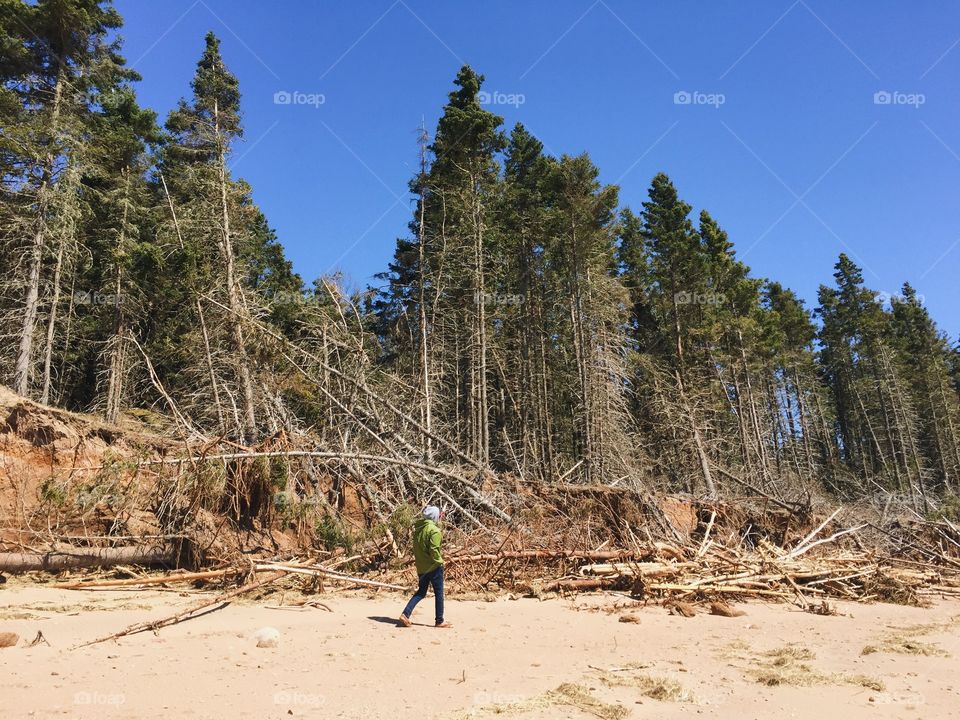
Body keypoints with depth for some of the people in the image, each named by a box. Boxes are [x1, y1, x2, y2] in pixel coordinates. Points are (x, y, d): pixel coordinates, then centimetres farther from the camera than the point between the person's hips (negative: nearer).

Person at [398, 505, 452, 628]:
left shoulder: (417, 528, 7)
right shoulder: (434, 530, -16)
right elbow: (434, 550, -21)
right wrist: (439, 561, -10)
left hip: (421, 567, 7)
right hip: (434, 567, -7)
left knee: (420, 593, 17)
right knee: (439, 594, 6)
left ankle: (405, 614, 4)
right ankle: (439, 621, 13)